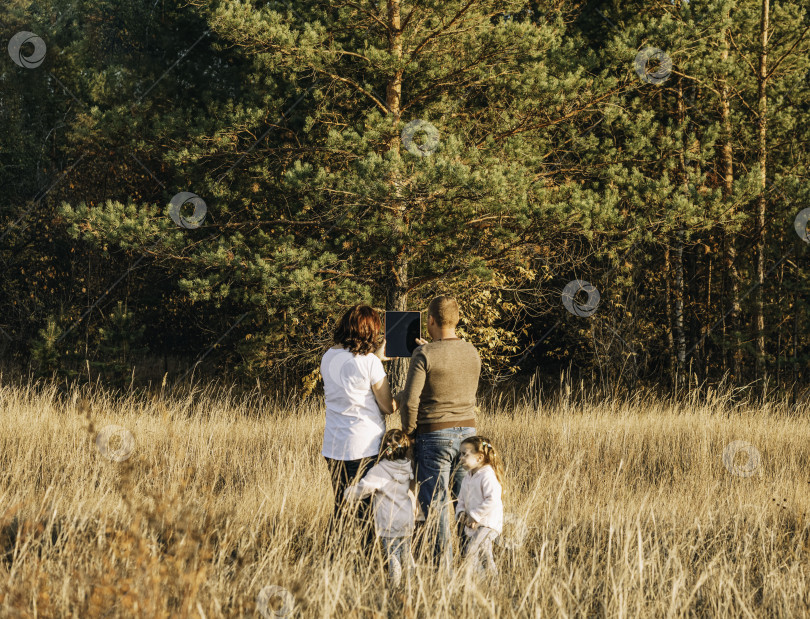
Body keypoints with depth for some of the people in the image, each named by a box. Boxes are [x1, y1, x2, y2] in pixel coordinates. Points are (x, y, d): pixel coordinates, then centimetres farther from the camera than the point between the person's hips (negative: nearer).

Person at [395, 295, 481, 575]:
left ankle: (444, 571, -1)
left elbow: (410, 401, -16)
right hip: (467, 430, 6)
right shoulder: (472, 352, 4)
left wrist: (409, 434, 0)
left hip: (434, 436, -5)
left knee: (435, 505, -1)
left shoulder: (424, 355, -13)